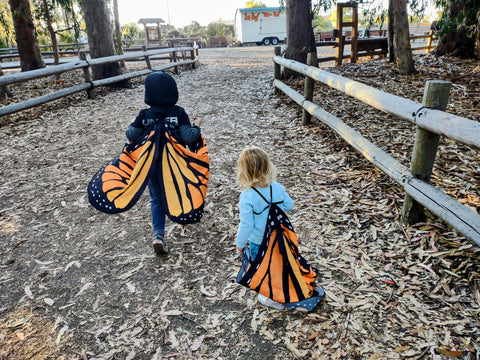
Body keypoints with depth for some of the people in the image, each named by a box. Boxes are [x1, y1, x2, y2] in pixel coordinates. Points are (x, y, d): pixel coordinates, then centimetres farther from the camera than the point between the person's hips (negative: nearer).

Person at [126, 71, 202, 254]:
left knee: (156, 198, 11)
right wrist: (196, 126, 1)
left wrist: (131, 126, 14)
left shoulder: (144, 115, -9)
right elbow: (188, 137, -18)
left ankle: (158, 234, 0)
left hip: (153, 163, 0)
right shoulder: (179, 112, -13)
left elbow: (131, 136, -7)